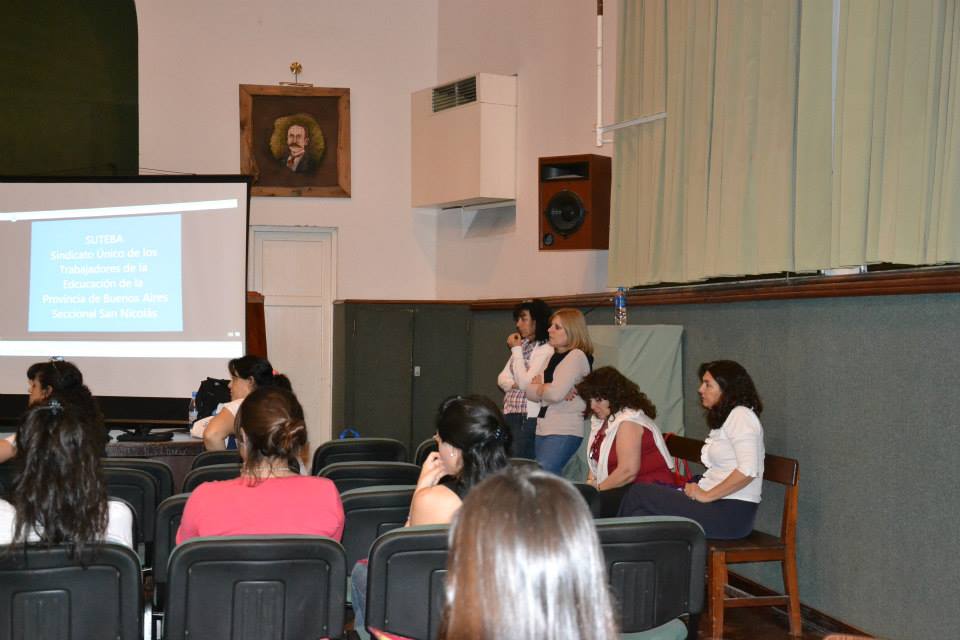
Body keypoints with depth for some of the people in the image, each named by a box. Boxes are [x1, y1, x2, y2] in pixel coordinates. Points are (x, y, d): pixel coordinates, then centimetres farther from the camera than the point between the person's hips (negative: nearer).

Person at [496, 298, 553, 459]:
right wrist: (514, 384, -8)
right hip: (510, 414, 8)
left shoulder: (546, 350, -11)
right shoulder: (523, 345, 14)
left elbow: (525, 383, -17)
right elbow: (502, 378, 14)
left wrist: (516, 350, -10)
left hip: (528, 417, -8)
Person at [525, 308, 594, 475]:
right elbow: (529, 392, 11)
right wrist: (545, 389, -8)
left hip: (564, 432, -9)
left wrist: (539, 388, 1)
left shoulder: (577, 356, -9)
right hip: (543, 430, 9)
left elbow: (555, 393, -19)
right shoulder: (553, 357, 17)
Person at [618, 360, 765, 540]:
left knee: (638, 493, -8)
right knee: (643, 516, -10)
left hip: (732, 513, -8)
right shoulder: (722, 419, 22)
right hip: (718, 506, 8)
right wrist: (698, 489, 1)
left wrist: (706, 495, -15)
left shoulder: (741, 415, -9)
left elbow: (747, 470, -22)